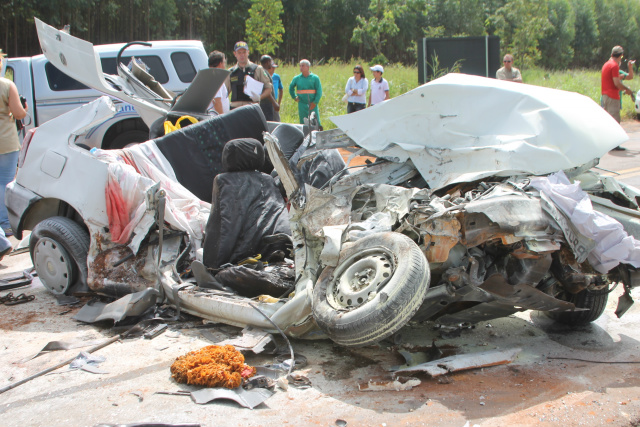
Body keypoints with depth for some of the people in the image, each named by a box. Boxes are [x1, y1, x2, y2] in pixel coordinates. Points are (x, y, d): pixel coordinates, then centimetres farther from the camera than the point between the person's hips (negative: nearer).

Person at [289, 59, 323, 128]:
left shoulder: (315, 78, 1)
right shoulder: (297, 78, 8)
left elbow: (319, 91, -2)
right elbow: (291, 87, 26)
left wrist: (315, 102, -10)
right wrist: (294, 97, 16)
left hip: (313, 104, -2)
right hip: (302, 104, 2)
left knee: (316, 123, -5)